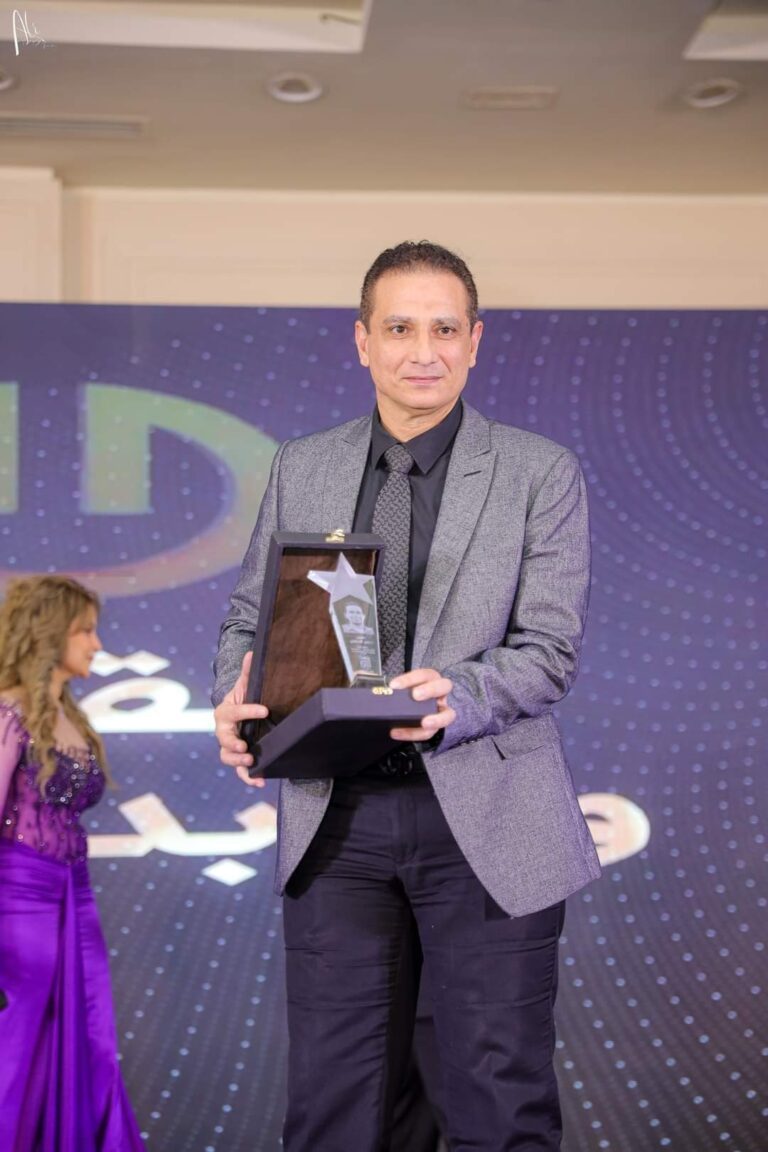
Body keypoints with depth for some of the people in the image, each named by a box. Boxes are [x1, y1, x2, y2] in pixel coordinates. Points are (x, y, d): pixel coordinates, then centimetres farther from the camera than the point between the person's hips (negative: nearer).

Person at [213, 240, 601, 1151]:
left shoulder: (541, 473, 2)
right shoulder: (301, 469, 12)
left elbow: (551, 648, -4)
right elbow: (251, 615, 15)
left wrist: (458, 699, -24)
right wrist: (233, 701, -8)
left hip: (483, 820, -2)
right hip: (336, 814, 3)